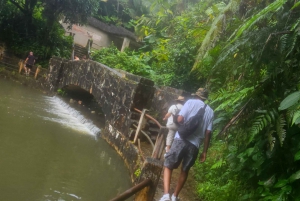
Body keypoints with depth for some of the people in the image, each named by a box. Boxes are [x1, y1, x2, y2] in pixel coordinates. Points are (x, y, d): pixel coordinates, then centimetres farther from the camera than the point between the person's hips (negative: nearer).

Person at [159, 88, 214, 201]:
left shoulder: (191, 102, 4)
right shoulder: (210, 111, 10)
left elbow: (180, 119, -8)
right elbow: (208, 133, 5)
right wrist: (205, 151, 10)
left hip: (181, 140, -3)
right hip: (195, 144, 3)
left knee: (168, 166, 6)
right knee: (185, 170, 19)